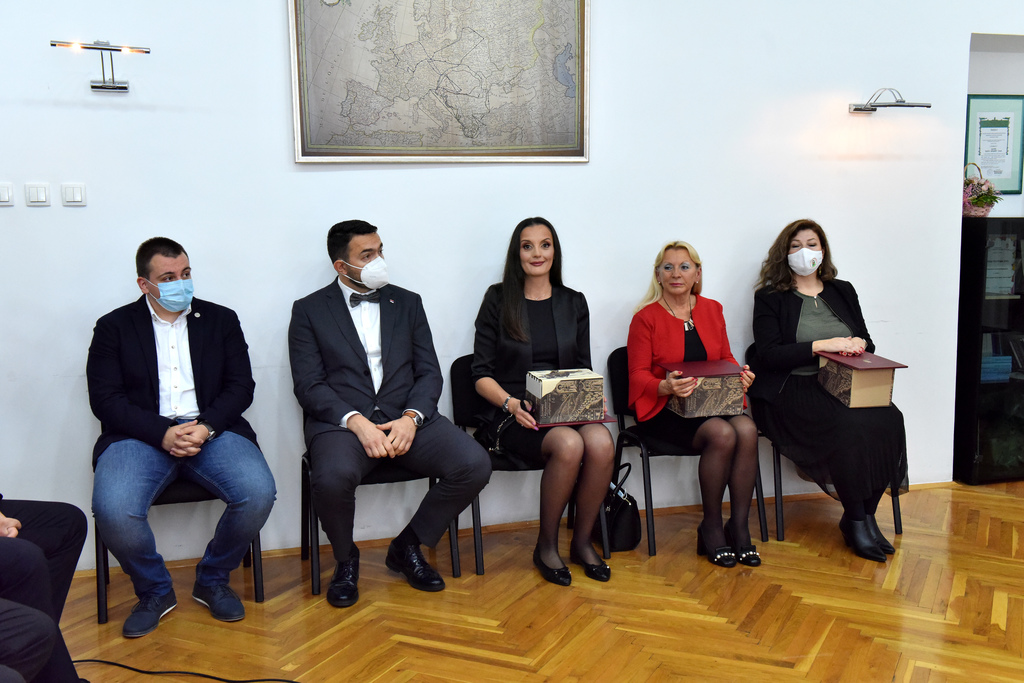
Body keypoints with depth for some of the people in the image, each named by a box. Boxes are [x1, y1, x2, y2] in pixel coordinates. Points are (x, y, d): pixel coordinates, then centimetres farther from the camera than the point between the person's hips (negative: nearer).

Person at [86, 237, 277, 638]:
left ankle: (212, 581, 3)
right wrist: (162, 433, -15)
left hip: (210, 431, 1)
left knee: (258, 493, -27)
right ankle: (154, 591, 1)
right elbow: (105, 398, 0)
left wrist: (206, 426, -12)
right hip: (142, 436, -1)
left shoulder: (221, 320, 15)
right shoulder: (114, 327, 10)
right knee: (112, 511, -30)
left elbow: (241, 387, 8)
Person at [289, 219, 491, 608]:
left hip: (406, 419, 3)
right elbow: (309, 386, -2)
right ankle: (346, 561, -2)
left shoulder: (407, 303, 17)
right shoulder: (309, 311, 8)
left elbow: (428, 372, 10)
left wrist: (411, 418, -10)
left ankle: (407, 546, 4)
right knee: (332, 478, -36)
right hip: (341, 421, -3)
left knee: (474, 465, -22)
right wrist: (357, 422, -18)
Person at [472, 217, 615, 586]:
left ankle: (582, 541, -7)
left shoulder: (574, 303, 14)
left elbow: (583, 369, 15)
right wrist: (511, 404, -18)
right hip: (513, 414, -3)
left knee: (601, 443, -30)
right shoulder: (499, 299, 3)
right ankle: (546, 546, -11)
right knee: (569, 445, -34)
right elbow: (481, 373, 0)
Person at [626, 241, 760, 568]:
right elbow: (638, 375, -5)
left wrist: (741, 374, -5)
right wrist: (667, 387, -25)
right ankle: (711, 527, -11)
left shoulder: (712, 310, 14)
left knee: (747, 430, -27)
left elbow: (725, 358, 18)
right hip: (662, 409, -5)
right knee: (722, 435, -31)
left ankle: (739, 527, -15)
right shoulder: (646, 317, -1)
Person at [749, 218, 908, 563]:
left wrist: (857, 345, -4)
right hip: (793, 391, -5)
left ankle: (865, 512, -11)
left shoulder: (842, 291, 21)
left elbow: (866, 343, 21)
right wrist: (821, 346, -17)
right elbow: (769, 355, -8)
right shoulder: (770, 298, 5)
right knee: (850, 426, -32)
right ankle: (856, 521, -14)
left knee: (888, 419, -26)